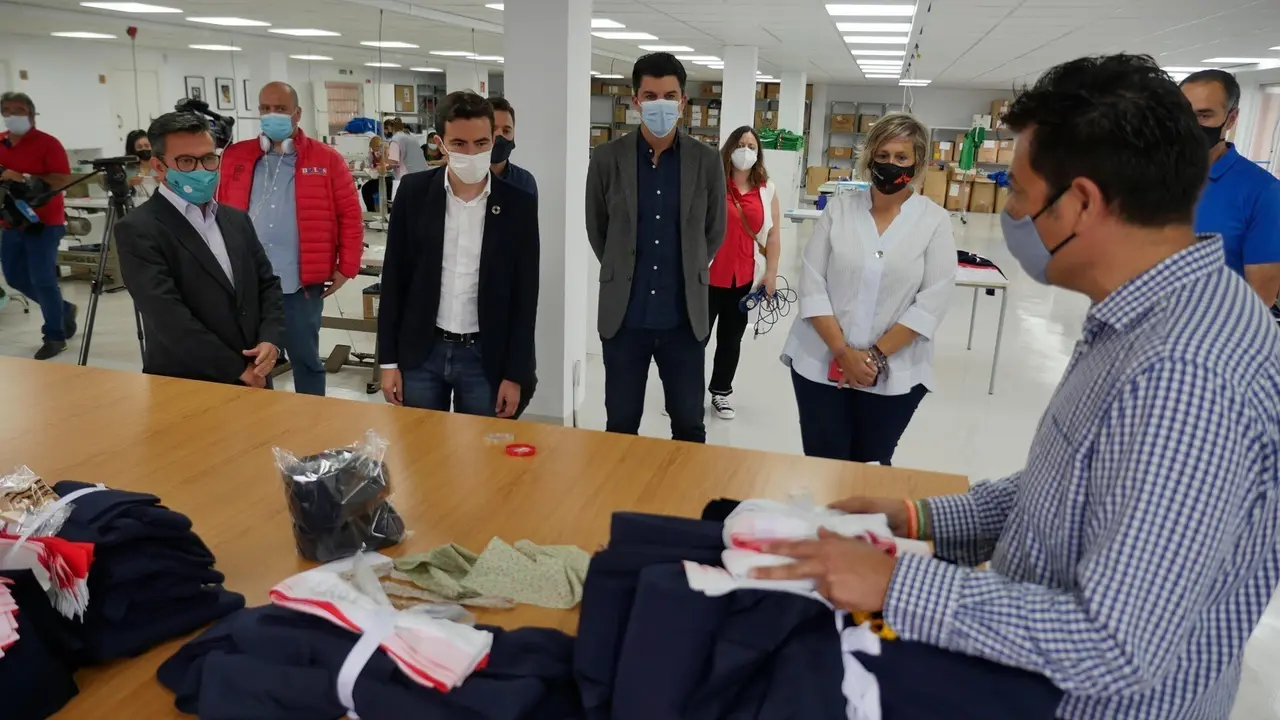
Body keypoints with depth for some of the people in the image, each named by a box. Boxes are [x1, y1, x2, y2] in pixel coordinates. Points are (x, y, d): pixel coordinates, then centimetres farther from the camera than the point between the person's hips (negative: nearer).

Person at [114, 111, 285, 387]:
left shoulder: (236, 219, 9)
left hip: (253, 380, 6)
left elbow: (268, 284, 9)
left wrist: (270, 339, -9)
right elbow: (168, 317, -18)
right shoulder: (137, 230, -11)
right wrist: (238, 369, -17)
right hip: (186, 387, -6)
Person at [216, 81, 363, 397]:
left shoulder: (326, 159, -1)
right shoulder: (234, 157, 8)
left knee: (306, 361, 9)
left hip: (302, 284, -3)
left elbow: (350, 215, 0)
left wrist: (346, 267, -3)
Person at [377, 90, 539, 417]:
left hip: (486, 357, -1)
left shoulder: (519, 204, -5)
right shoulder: (414, 192, -2)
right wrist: (389, 359, 0)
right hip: (421, 353, 1)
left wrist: (515, 374, -5)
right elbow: (394, 279, 2)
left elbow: (525, 297, -3)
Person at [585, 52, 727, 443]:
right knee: (621, 427, 10)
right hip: (625, 316, 0)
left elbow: (714, 232, 10)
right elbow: (596, 230, 9)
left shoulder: (707, 161, -1)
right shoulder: (607, 158, -2)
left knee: (689, 427, 10)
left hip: (684, 317, 0)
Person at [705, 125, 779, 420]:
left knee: (731, 339, 14)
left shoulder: (767, 189, 3)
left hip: (745, 278, 3)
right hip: (709, 275, -3)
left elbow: (772, 235, 6)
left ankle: (721, 391, 29)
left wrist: (771, 272, 3)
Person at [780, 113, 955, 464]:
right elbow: (812, 285, -4)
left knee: (870, 467, 13)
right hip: (820, 364, 1)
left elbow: (932, 303, -8)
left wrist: (877, 355, -13)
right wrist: (843, 352, -13)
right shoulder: (839, 208, 0)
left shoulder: (935, 221, -2)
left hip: (894, 375, 0)